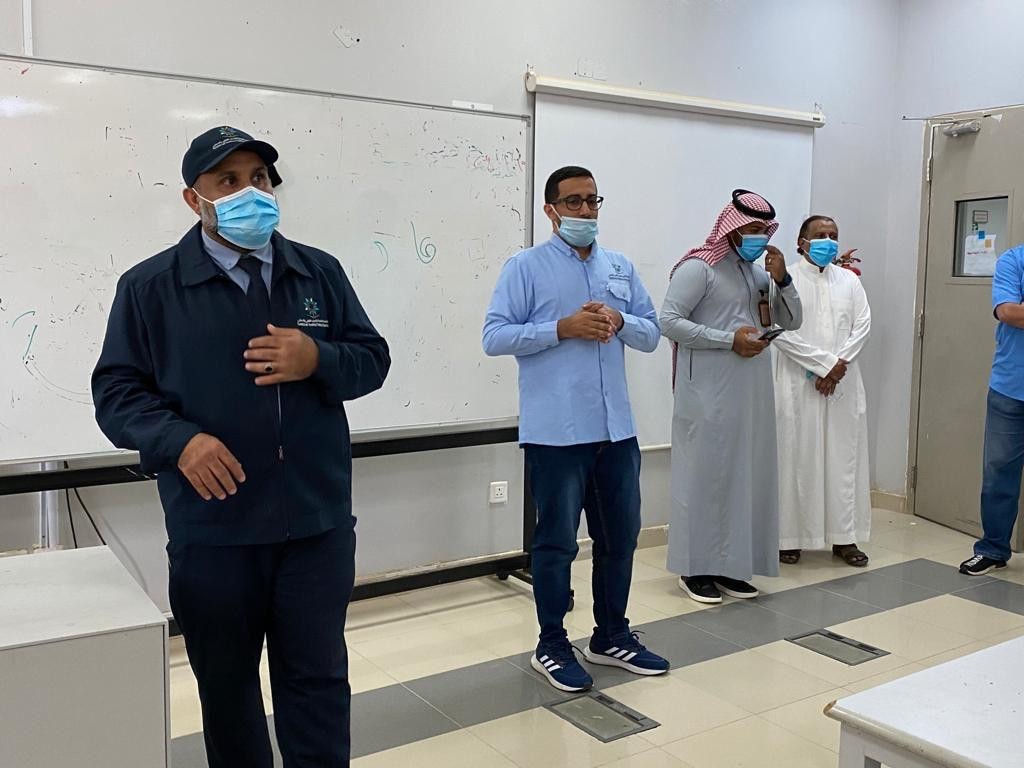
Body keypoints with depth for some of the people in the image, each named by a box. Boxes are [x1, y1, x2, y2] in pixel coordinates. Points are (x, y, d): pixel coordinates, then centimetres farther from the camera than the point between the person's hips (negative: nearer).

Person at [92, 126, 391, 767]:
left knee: (318, 679, 11)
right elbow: (117, 390, -1)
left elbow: (372, 357, 9)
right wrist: (179, 440, -19)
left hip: (318, 522, 2)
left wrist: (318, 360, -13)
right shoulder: (150, 285, -1)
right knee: (226, 686, 15)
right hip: (212, 531, -1)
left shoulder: (320, 272, 7)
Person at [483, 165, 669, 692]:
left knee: (620, 536, 15)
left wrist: (618, 321, -8)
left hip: (616, 429, 6)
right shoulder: (526, 267, -3)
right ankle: (552, 646, 21)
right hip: (556, 432, -6)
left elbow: (651, 334, 13)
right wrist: (563, 328, -18)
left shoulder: (621, 267, 13)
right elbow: (494, 337, -10)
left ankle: (612, 637, 32)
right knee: (556, 541, 4)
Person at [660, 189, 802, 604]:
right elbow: (670, 321, -15)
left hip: (752, 392, 8)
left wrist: (782, 279, -1)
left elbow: (791, 322, 17)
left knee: (746, 473, 9)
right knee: (705, 473, -2)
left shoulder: (757, 272, 15)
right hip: (709, 392, -8)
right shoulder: (698, 268, -7)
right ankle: (696, 567, 9)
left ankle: (730, 565, 20)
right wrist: (730, 340, -16)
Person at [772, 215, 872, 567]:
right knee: (797, 458, -1)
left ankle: (844, 536, 14)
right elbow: (782, 332, -11)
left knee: (844, 457, 6)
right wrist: (825, 363, -13)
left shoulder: (849, 280, 13)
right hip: (799, 384, -4)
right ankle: (790, 537, 8)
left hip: (844, 383, 4)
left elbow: (863, 326, 6)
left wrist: (839, 365, -9)